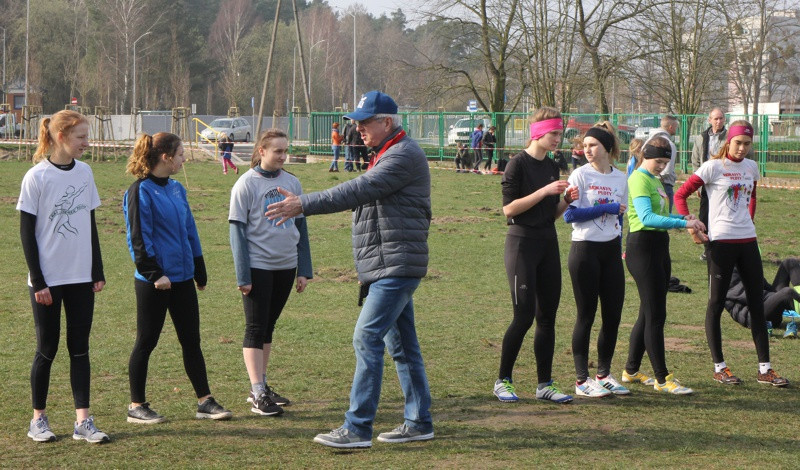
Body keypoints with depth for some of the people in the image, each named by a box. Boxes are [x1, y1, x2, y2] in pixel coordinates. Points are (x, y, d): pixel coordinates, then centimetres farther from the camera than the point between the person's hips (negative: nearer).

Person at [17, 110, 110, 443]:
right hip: (47, 280, -4)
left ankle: (83, 420, 7)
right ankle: (38, 419, 17)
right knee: (47, 349, 4)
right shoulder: (37, 177, -10)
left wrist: (98, 271, 9)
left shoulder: (84, 172, 6)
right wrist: (38, 282, -11)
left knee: (80, 348, 5)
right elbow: (27, 232, -8)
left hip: (81, 277, 5)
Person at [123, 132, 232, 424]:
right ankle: (136, 406, 12)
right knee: (146, 343, 2)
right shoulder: (141, 192, -11)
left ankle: (204, 401, 15)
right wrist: (154, 274, -18)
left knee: (191, 340, 9)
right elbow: (139, 238, -14)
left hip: (182, 278, 7)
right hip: (153, 282, -7)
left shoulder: (176, 189, 12)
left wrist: (199, 271, 17)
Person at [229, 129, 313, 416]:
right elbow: (237, 230, -8)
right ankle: (258, 395, -5)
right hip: (258, 267, -5)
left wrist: (304, 270, 8)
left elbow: (301, 227, 12)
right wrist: (242, 275, -12)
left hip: (285, 267, 5)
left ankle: (260, 387, 21)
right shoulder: (246, 184, -8)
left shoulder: (292, 183, 7)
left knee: (268, 328, 13)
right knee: (256, 329, -4)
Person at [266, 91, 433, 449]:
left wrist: (303, 204, -28)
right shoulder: (387, 155, 19)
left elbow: (359, 190, -25)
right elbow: (363, 196, 20)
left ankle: (357, 428, -13)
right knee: (401, 343, 14)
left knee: (367, 338, -13)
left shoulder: (404, 155, -15)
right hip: (387, 268, 11)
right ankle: (419, 422, 21)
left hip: (396, 267, -11)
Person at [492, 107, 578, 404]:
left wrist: (566, 201, -2)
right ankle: (503, 381, 4)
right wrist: (544, 191, -18)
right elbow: (508, 209, -15)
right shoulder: (518, 164, -8)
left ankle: (545, 384, 12)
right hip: (522, 243, -7)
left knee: (547, 316, 6)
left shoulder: (552, 167, 14)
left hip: (548, 244, 7)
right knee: (524, 316, -9)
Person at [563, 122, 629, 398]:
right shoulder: (580, 176, -6)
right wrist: (608, 208, -14)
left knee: (613, 314, 6)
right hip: (585, 250, -5)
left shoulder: (620, 178, 9)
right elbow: (570, 214, -14)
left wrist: (618, 245, 16)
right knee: (586, 315, -1)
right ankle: (582, 380, 6)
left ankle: (604, 374, 20)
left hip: (611, 251, 5)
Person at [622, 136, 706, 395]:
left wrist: (683, 217, 7)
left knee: (649, 313, 14)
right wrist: (683, 223, -31)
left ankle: (631, 371, 23)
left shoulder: (655, 179, 17)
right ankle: (662, 378, -5)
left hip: (659, 247, 10)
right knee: (655, 315, -9)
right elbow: (646, 218, -27)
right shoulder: (639, 179, -14)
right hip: (642, 248, -10)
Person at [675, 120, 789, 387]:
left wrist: (748, 221, 15)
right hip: (721, 242, -6)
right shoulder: (713, 167, -7)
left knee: (757, 304, 6)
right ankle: (719, 368, 11)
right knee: (716, 304, 1)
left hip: (748, 242, 6)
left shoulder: (751, 167, 10)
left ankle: (764, 369, 12)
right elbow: (680, 195, -8)